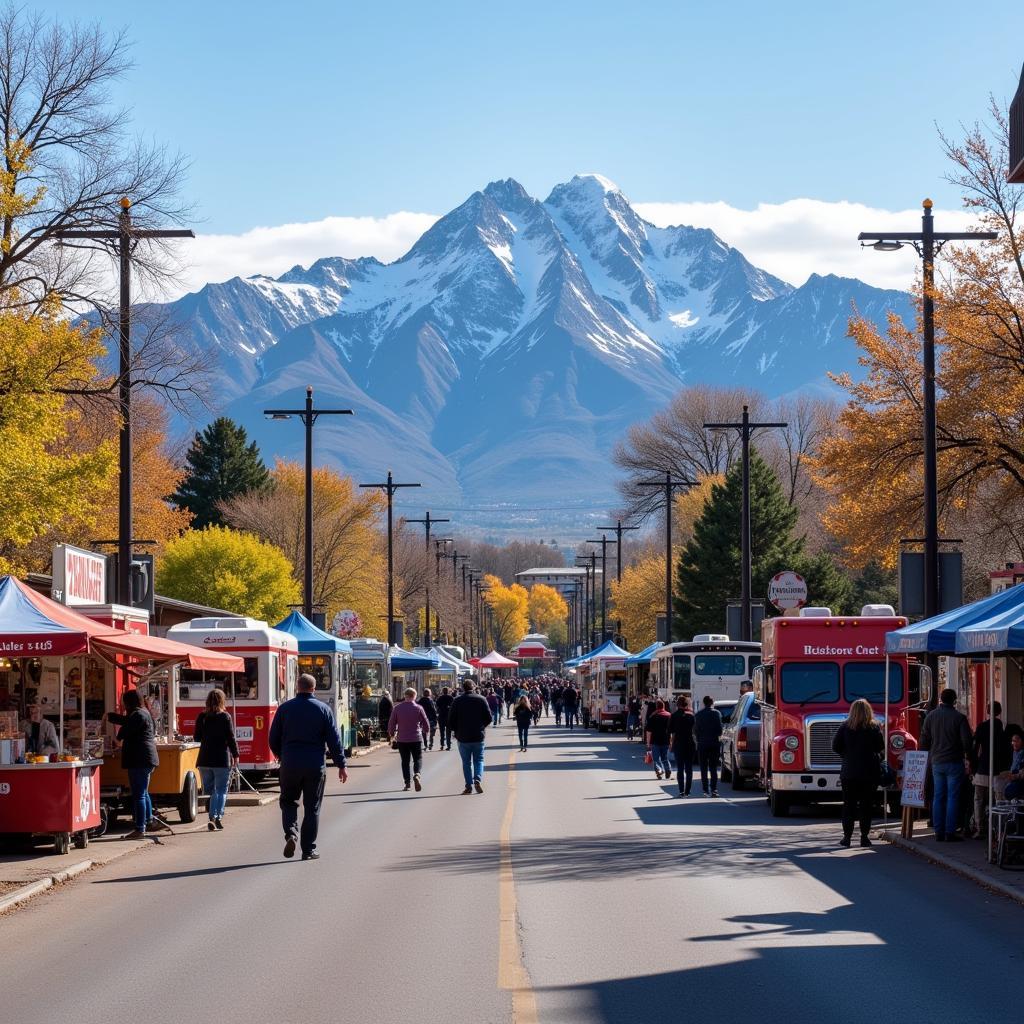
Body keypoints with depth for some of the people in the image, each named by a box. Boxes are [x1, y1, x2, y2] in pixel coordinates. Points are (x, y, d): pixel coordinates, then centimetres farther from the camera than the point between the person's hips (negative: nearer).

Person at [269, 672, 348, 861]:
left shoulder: (285, 708, 0)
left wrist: (280, 754, 25)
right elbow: (334, 740, -3)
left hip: (290, 764, 0)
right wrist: (341, 765, 3)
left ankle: (291, 833, -9)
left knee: (288, 801, 16)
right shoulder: (323, 709, -1)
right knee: (312, 808, 7)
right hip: (315, 766, 0)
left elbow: (273, 738, 5)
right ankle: (308, 850, 8)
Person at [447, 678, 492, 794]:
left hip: (463, 737, 0)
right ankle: (478, 780, -12)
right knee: (478, 760, 11)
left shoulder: (457, 701, -4)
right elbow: (488, 718, -1)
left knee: (466, 762, 8)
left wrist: (456, 731, 13)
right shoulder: (481, 699, -2)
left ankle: (469, 785, 3)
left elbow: (451, 720, -4)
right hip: (478, 736, 0)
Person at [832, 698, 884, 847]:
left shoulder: (845, 727, -2)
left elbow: (835, 747, -2)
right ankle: (864, 836, 2)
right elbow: (881, 749, -3)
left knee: (849, 804, 7)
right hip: (870, 772, 0)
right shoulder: (874, 728, -4)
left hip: (849, 772, 0)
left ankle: (847, 836, 4)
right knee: (866, 804, 5)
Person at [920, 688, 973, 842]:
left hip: (936, 762, 4)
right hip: (954, 762, -4)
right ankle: (950, 833, -4)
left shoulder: (930, 716, 4)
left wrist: (928, 755, 19)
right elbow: (967, 741, -9)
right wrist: (968, 754, 10)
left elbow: (924, 740, 8)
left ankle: (939, 832, 8)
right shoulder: (959, 718, -9)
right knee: (952, 797, -1)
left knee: (938, 797, 8)